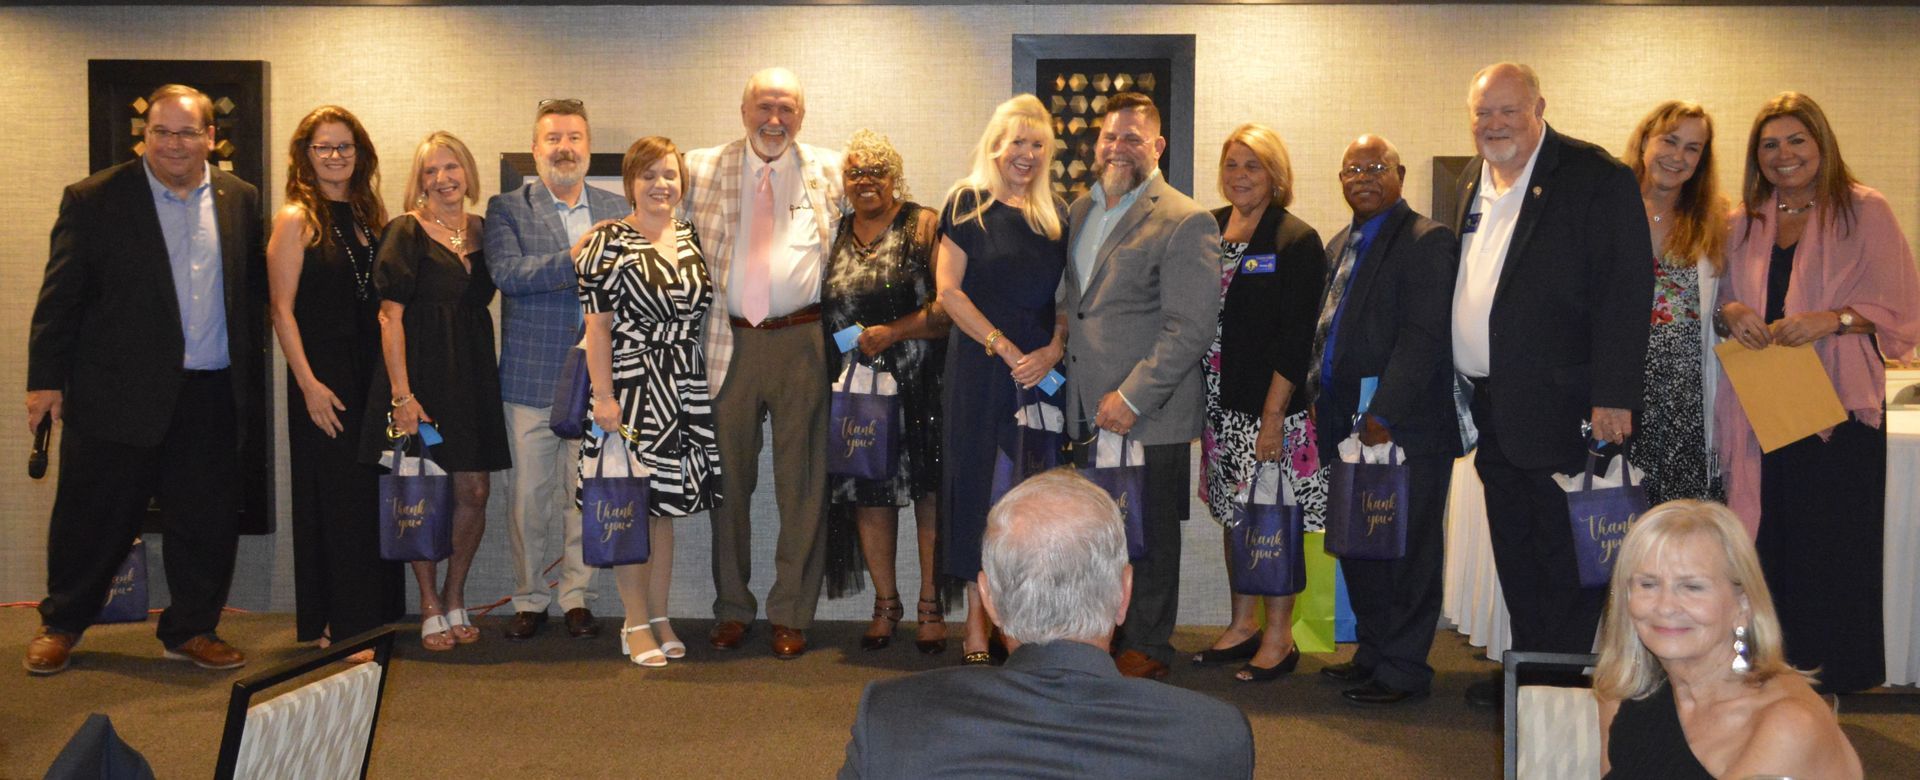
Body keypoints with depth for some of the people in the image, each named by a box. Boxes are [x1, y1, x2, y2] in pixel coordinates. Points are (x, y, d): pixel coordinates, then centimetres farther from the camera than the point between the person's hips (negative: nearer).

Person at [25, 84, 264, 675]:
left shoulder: (240, 200, 8)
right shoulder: (94, 200, -1)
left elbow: (253, 288, 14)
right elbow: (60, 296, -1)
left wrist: (246, 369, 7)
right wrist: (45, 379, -4)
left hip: (212, 397, 3)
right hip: (119, 393, -2)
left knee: (207, 522, 9)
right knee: (94, 520, 7)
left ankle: (192, 628, 25)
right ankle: (60, 625, 28)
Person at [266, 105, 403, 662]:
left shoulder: (369, 214, 12)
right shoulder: (296, 219, -4)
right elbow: (282, 308, -8)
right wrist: (308, 383, -15)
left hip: (372, 372, 6)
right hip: (325, 375, -6)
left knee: (373, 494, 9)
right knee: (335, 498, -2)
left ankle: (372, 618, 19)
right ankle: (336, 627, 6)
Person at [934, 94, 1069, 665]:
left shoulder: (1056, 214, 11)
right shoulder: (968, 204, 0)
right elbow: (948, 288, -6)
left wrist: (1053, 350, -6)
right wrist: (1006, 350, -11)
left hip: (1042, 368, 4)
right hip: (979, 366, -3)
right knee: (978, 479, 0)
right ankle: (977, 621, 7)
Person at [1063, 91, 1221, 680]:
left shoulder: (1186, 223, -10)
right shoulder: (1080, 211, 14)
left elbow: (1191, 327, -16)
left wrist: (1131, 398, -18)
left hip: (1148, 416, -6)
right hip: (1084, 410, 6)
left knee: (1149, 537, 6)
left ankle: (1147, 647, 20)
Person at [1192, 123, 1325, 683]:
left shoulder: (1296, 240, -8)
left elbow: (1294, 338, -12)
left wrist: (1274, 415, -16)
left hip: (1271, 405, -6)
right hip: (1220, 403, 6)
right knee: (1235, 515, 14)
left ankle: (1278, 638, 10)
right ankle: (1244, 624, 26)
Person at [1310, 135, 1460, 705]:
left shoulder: (1426, 242, -9)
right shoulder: (1339, 246, 18)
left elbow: (1423, 338, -17)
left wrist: (1383, 414, -19)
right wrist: (1321, 400, 12)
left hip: (1406, 427, -8)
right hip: (1345, 422, 8)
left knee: (1407, 549, 1)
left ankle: (1403, 669, 10)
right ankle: (1373, 653, 28)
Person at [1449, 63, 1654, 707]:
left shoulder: (1596, 177, -9)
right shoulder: (1475, 182, 14)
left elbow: (1625, 292, -14)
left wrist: (1613, 398, -20)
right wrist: (1467, 388, 13)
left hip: (1560, 406, -7)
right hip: (1494, 410, 7)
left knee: (1567, 559, 1)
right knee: (1515, 555, 15)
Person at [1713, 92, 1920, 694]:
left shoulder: (1865, 212, 1)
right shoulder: (1744, 223, 14)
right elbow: (1722, 295, 17)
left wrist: (1832, 319, -19)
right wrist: (1731, 311, -6)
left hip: (1837, 401, -3)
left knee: (1831, 534, -2)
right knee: (1764, 534, 3)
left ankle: (1828, 671, 10)